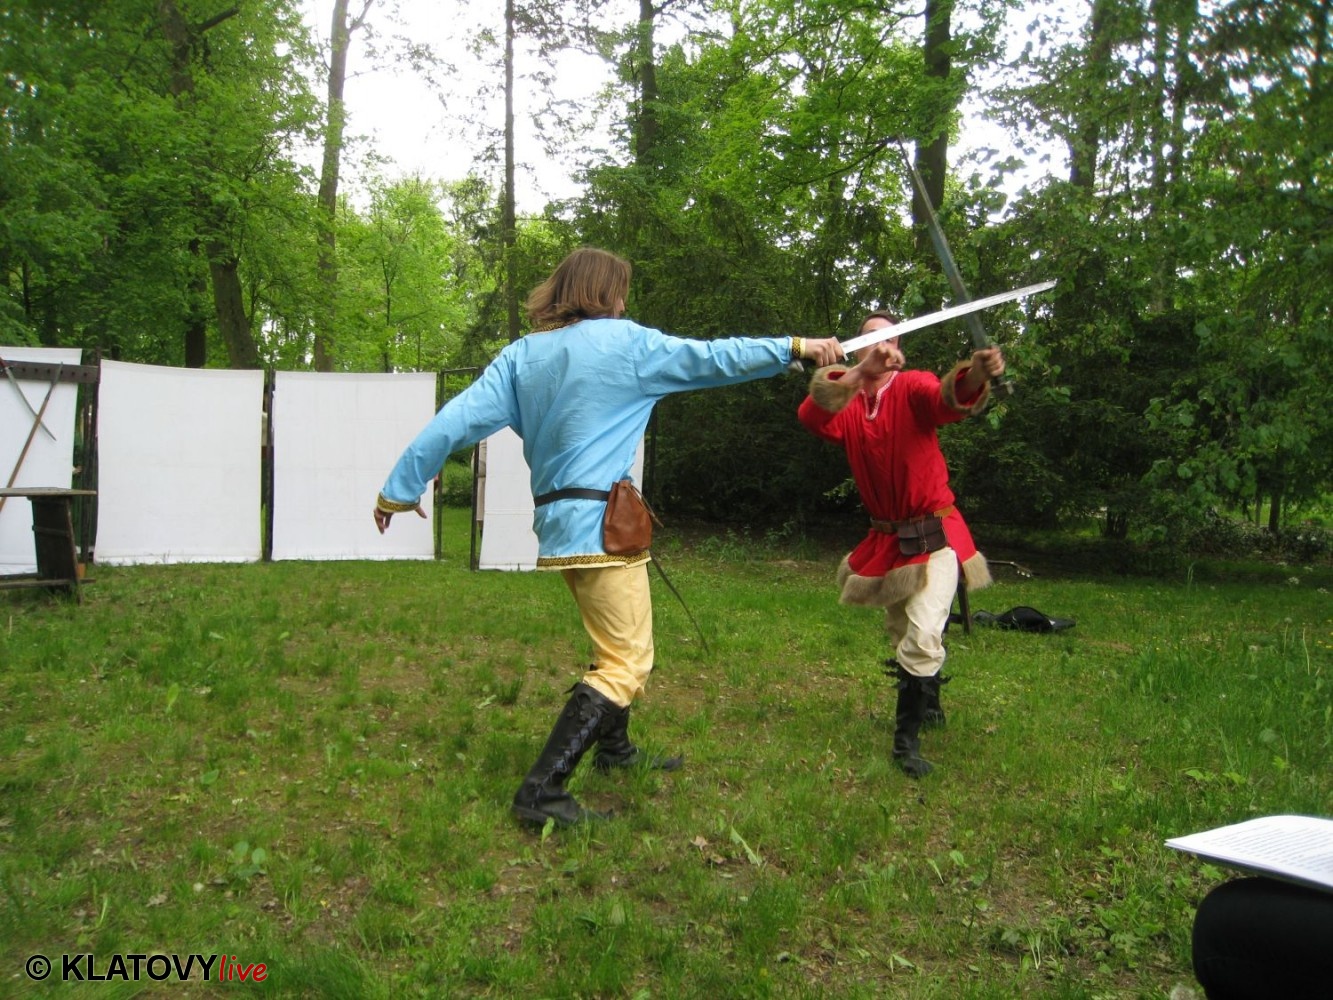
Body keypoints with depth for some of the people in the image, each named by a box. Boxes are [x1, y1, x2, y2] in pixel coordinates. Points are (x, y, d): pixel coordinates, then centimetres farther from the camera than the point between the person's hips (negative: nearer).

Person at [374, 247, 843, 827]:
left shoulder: (520, 355, 9)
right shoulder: (623, 342, -5)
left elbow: (458, 419, 2)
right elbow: (713, 359, -1)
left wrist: (399, 489, 6)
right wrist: (794, 347, 8)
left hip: (558, 520, 8)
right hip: (601, 522, -8)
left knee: (618, 645, 25)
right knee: (625, 665, -5)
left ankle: (615, 750, 41)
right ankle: (541, 791, -12)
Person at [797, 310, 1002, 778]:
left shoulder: (913, 388, -13)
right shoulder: (848, 405, -1)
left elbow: (948, 399, -36)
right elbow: (812, 417, -23)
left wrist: (975, 375, -60)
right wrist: (861, 370, -34)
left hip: (933, 535, -5)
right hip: (885, 540, 6)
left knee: (922, 638, -17)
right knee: (900, 634, 21)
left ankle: (907, 739, -2)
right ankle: (928, 705, 47)